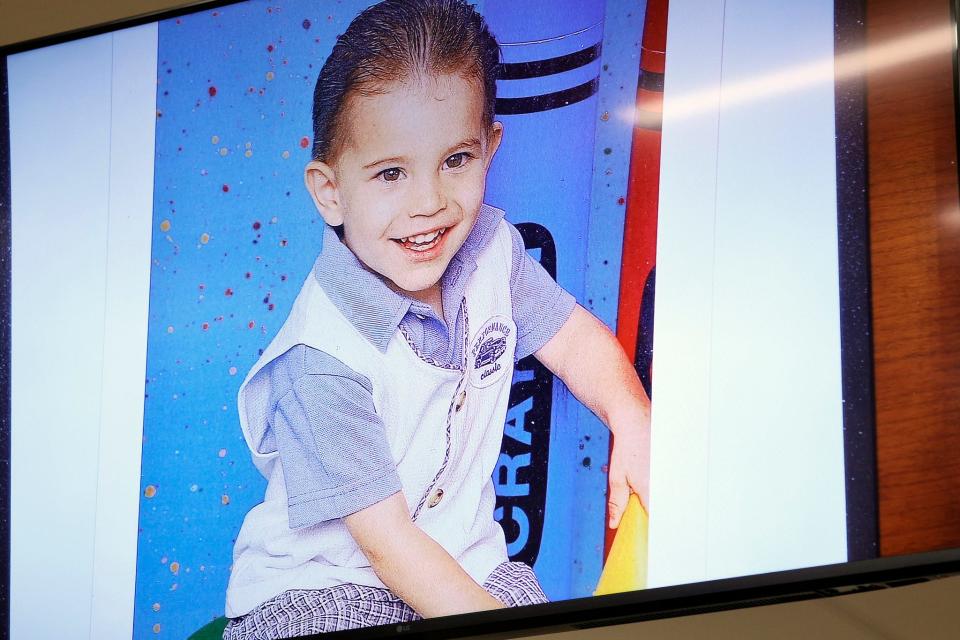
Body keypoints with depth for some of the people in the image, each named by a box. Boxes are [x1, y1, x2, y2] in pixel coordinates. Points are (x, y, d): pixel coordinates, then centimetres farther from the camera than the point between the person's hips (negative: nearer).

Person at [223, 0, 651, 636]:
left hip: (464, 557, 7)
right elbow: (387, 543, -24)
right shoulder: (323, 363, -26)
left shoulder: (488, 248, -5)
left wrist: (632, 418, -10)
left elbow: (575, 339, 11)